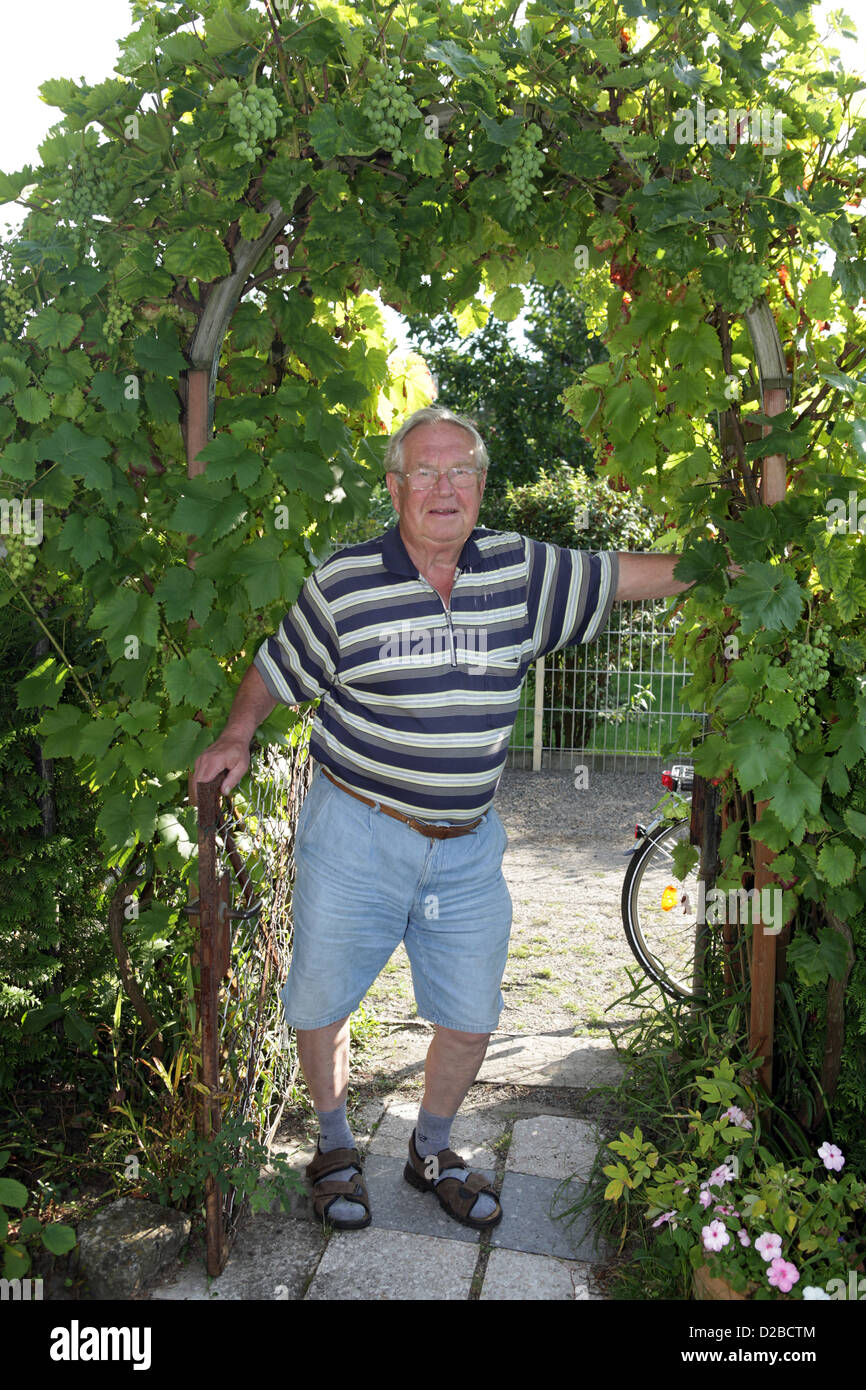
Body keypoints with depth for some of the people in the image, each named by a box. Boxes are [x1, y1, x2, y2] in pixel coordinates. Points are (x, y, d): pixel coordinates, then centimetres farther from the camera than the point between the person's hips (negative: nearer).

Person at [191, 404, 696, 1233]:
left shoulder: (519, 570, -1)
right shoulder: (343, 582, -8)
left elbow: (625, 576, 6)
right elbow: (277, 669, 4)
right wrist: (238, 735, -7)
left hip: (468, 850, 3)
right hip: (354, 836, -2)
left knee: (470, 1020, 13)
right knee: (320, 1005, 12)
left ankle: (431, 1153, 41)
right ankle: (335, 1149, 40)